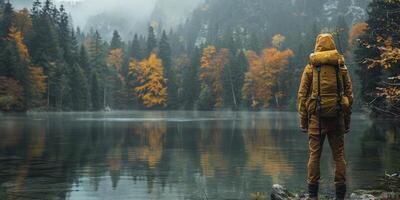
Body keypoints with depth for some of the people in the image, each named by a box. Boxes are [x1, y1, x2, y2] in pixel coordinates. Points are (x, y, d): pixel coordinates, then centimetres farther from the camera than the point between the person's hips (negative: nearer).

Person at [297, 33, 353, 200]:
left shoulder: (310, 68, 1)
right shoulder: (342, 68, 6)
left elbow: (302, 95, -1)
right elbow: (349, 95, 6)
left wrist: (303, 121, 4)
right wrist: (347, 121, 11)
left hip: (316, 116, -1)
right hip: (337, 116, 1)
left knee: (314, 154, 4)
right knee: (339, 155, 7)